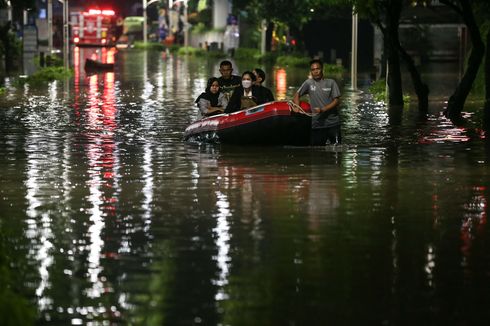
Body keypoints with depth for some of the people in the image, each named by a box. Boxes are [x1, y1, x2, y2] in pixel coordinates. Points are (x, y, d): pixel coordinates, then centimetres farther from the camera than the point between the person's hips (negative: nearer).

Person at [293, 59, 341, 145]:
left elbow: (336, 101, -2)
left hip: (333, 123, -1)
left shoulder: (331, 83, 2)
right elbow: (297, 95, 11)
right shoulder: (308, 83, 6)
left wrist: (322, 110, -15)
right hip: (317, 124, 1)